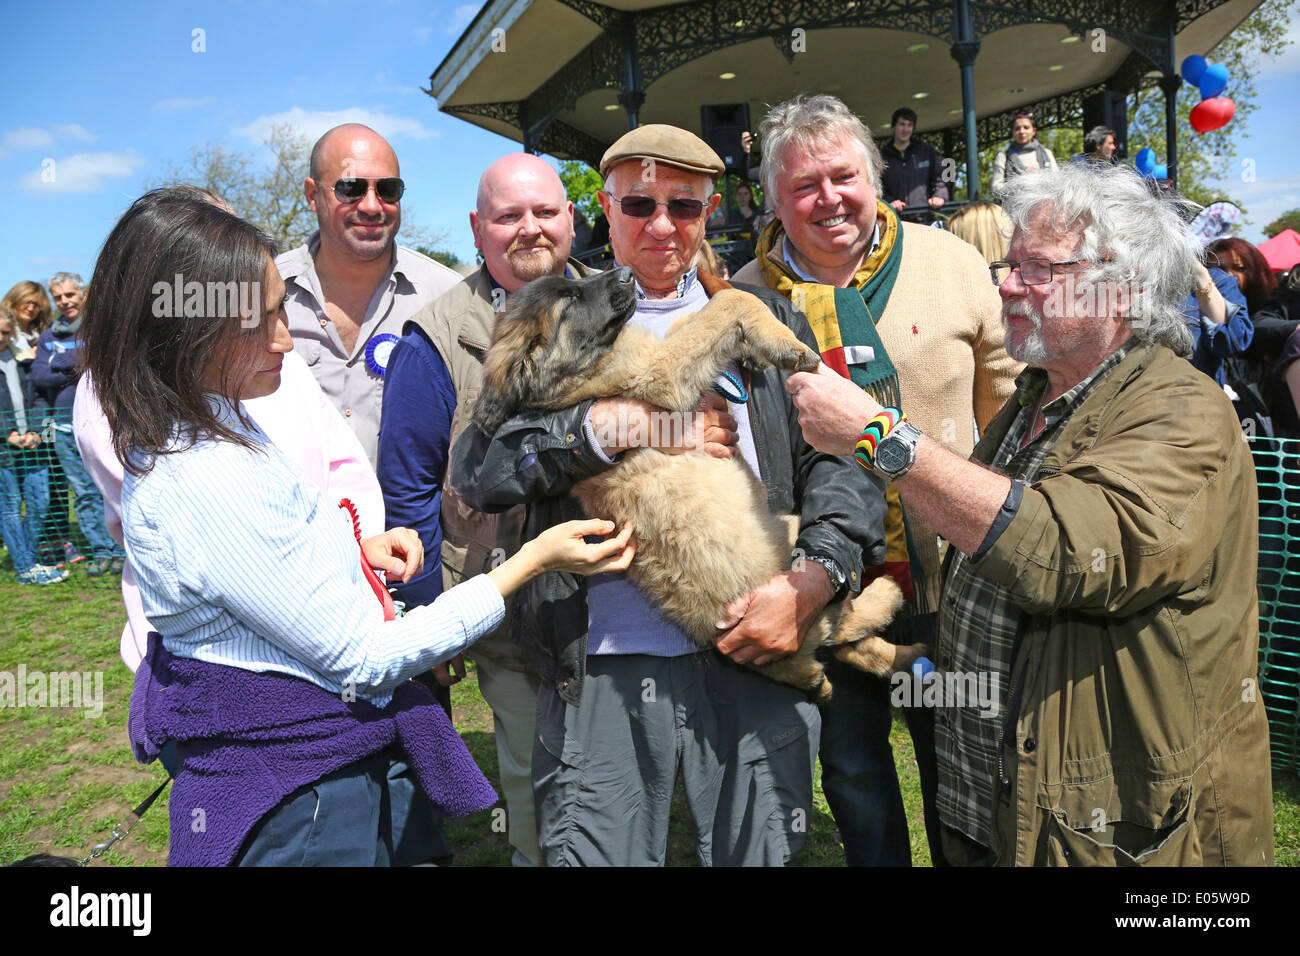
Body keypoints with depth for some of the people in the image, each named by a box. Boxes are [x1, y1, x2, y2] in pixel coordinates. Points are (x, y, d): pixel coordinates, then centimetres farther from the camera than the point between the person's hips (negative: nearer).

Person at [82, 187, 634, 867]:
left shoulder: (214, 429, 4)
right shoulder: (204, 487, -27)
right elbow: (362, 657, -23)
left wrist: (353, 554, 1)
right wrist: (533, 560, -20)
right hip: (301, 797, -9)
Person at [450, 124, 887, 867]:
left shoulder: (765, 319, 12)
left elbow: (842, 457, 3)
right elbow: (476, 468, -6)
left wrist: (811, 581, -13)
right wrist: (626, 426, -14)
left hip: (758, 649, 2)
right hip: (603, 667, -1)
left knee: (761, 855, 14)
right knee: (596, 853, 8)